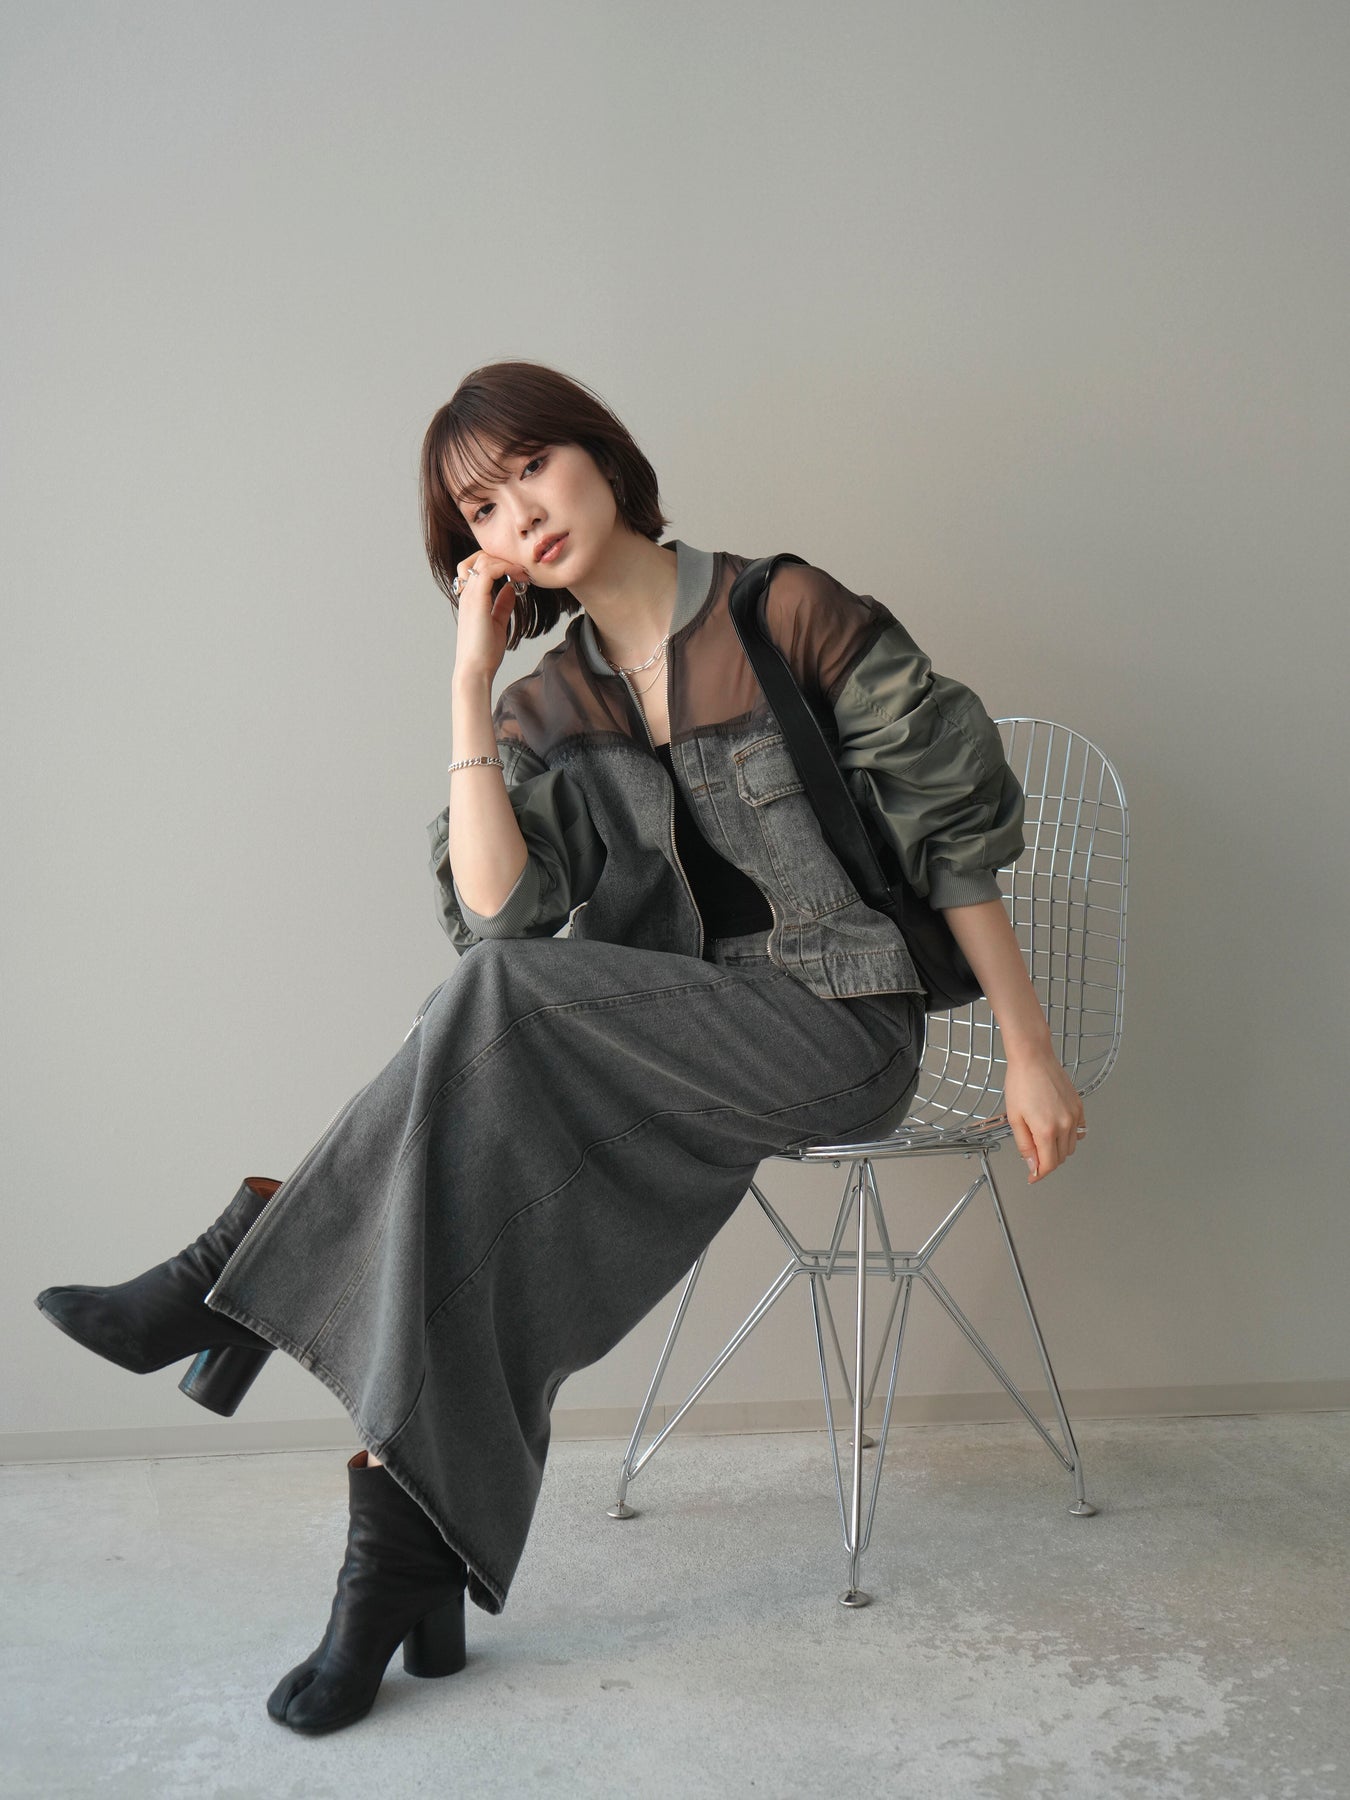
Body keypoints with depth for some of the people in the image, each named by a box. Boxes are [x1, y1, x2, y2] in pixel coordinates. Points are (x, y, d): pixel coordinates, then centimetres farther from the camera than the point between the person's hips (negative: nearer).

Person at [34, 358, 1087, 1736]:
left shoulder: (790, 611, -4)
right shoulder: (546, 708, 8)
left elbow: (953, 823, -3)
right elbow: (498, 912, -9)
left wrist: (1029, 1056, -6)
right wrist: (468, 679, -10)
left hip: (843, 1028, -4)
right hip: (679, 1040, 4)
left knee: (504, 998, -27)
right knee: (494, 1170, -26)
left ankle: (241, 1278, -15)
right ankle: (408, 1570, -17)